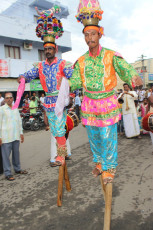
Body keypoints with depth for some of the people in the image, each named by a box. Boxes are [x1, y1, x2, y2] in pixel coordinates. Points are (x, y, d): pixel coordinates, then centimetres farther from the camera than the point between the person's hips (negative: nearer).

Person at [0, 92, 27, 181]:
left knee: (16, 153, 15)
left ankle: (17, 169, 30)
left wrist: (21, 133, 14)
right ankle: (8, 173, 12)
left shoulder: (15, 109, 12)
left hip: (16, 136, 5)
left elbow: (19, 121, 17)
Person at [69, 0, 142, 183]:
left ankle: (109, 167, 25)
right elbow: (75, 82, 2)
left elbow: (126, 70, -16)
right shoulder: (81, 61, 2)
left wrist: (134, 78, -36)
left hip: (107, 103, -3)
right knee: (93, 137, 15)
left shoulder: (111, 56, -7)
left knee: (108, 137, 3)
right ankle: (99, 162, 39)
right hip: (89, 104, 4)